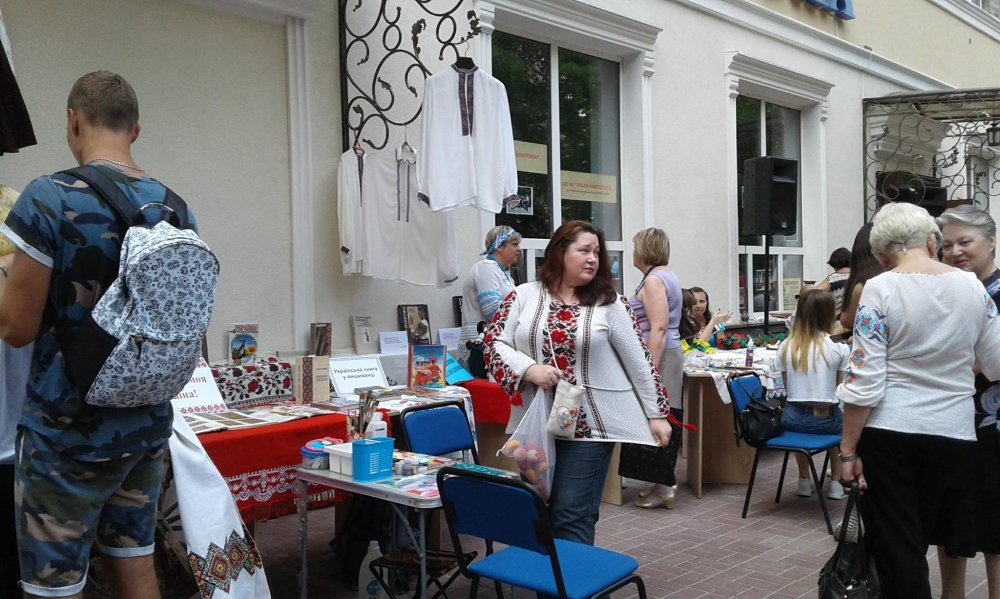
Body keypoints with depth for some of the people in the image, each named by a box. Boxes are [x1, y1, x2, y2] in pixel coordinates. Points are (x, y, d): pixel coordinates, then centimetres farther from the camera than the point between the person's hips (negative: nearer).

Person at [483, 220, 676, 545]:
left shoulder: (609, 303, -1)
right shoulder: (524, 296, 3)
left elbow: (639, 360, 0)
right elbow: (493, 342, 0)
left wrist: (657, 414, -2)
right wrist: (529, 369, -15)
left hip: (591, 424, -2)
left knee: (572, 515, -3)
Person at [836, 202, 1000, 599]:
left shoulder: (879, 289, -10)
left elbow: (864, 381, -14)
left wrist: (848, 450, -7)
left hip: (888, 433, -4)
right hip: (953, 433, 4)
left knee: (897, 551, 6)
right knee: (915, 545, 20)